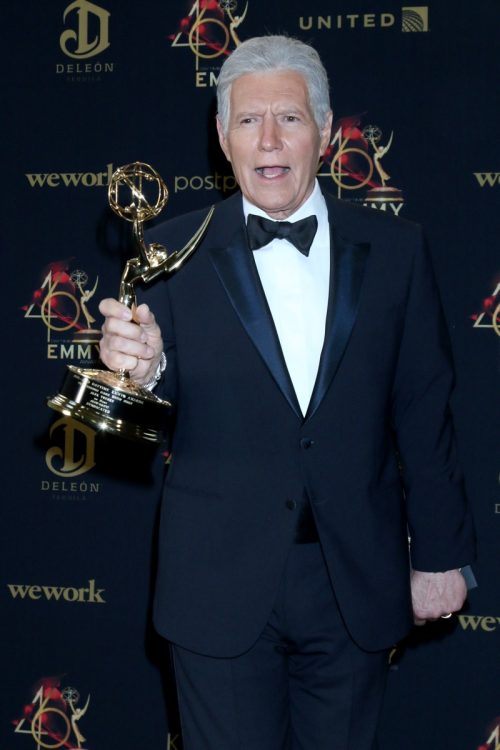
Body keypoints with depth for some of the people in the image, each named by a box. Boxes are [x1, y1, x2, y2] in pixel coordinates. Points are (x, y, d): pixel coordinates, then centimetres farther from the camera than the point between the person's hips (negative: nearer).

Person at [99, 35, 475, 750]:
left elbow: (424, 410, 4)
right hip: (221, 584, -1)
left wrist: (440, 553, 6)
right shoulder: (177, 252, -3)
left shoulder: (394, 249, 1)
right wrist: (140, 366, -28)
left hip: (358, 583, 2)